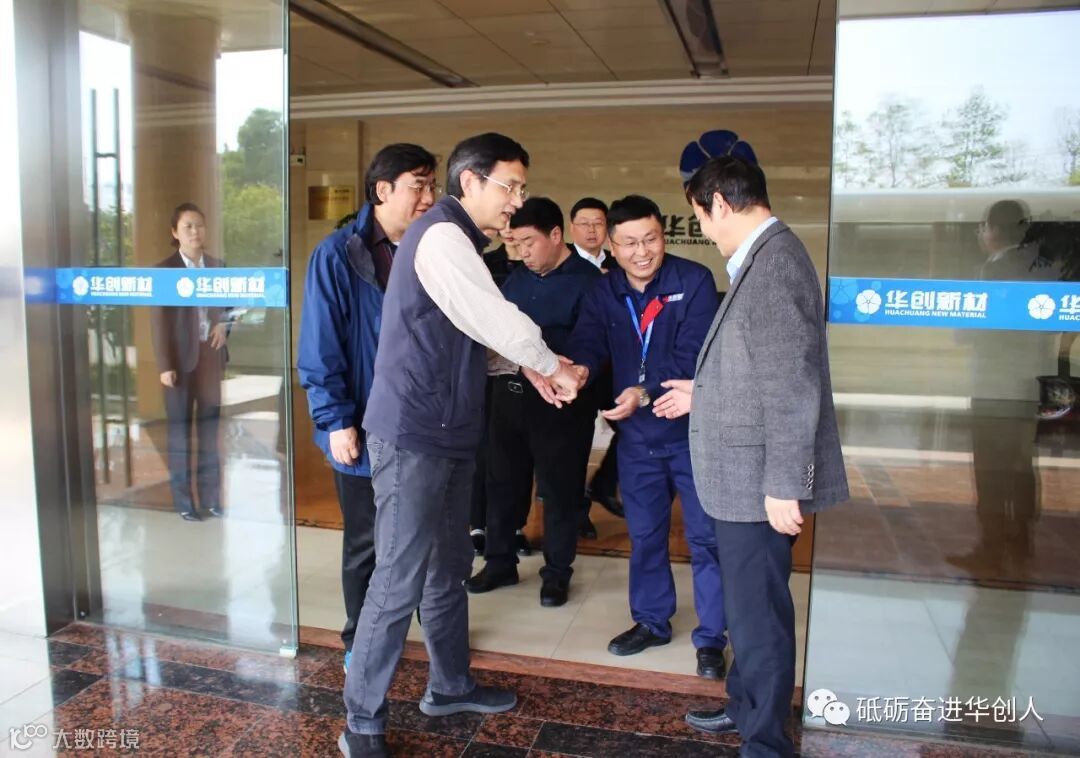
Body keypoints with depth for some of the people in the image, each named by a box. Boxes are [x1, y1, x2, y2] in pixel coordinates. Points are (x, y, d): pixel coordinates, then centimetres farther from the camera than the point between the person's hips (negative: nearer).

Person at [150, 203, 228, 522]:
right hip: (181, 360, -4)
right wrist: (164, 366, -14)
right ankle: (183, 502, 14)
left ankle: (211, 497, 20)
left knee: (210, 430, 10)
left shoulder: (217, 265, 8)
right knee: (180, 432, 5)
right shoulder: (164, 270, -5)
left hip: (211, 358, 4)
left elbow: (227, 303, 20)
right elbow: (159, 322, -8)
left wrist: (223, 324, -3)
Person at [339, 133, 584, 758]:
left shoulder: (458, 240, 18)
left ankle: (451, 686, 35)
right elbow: (497, 318, -19)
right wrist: (554, 366, -3)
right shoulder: (441, 235, -14)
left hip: (449, 433, 10)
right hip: (412, 435, -10)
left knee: (448, 570, 19)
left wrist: (527, 367, 7)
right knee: (400, 582, -3)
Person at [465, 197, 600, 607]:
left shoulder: (588, 280, -10)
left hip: (559, 401, -6)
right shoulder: (516, 279, 12)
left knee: (559, 489, 6)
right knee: (503, 481, 14)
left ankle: (557, 572, 23)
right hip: (509, 393, 6)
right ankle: (499, 561, 31)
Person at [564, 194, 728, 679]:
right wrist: (577, 368, -36)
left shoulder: (694, 281, -13)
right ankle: (651, 621, 36)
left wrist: (645, 393, -35)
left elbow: (692, 355, -21)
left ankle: (711, 638, 21)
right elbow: (587, 344, -12)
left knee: (705, 537, 5)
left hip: (692, 431, -4)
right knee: (644, 534, 17)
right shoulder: (603, 293, 1)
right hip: (636, 437, 4)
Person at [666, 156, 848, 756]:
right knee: (749, 604, 22)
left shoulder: (775, 261, -19)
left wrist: (784, 486, -22)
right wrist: (703, 393, 24)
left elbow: (791, 384, -23)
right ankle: (746, 706, 40)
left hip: (759, 480, -10)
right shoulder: (763, 257, 12)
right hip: (744, 476, 10)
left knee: (758, 611, 4)